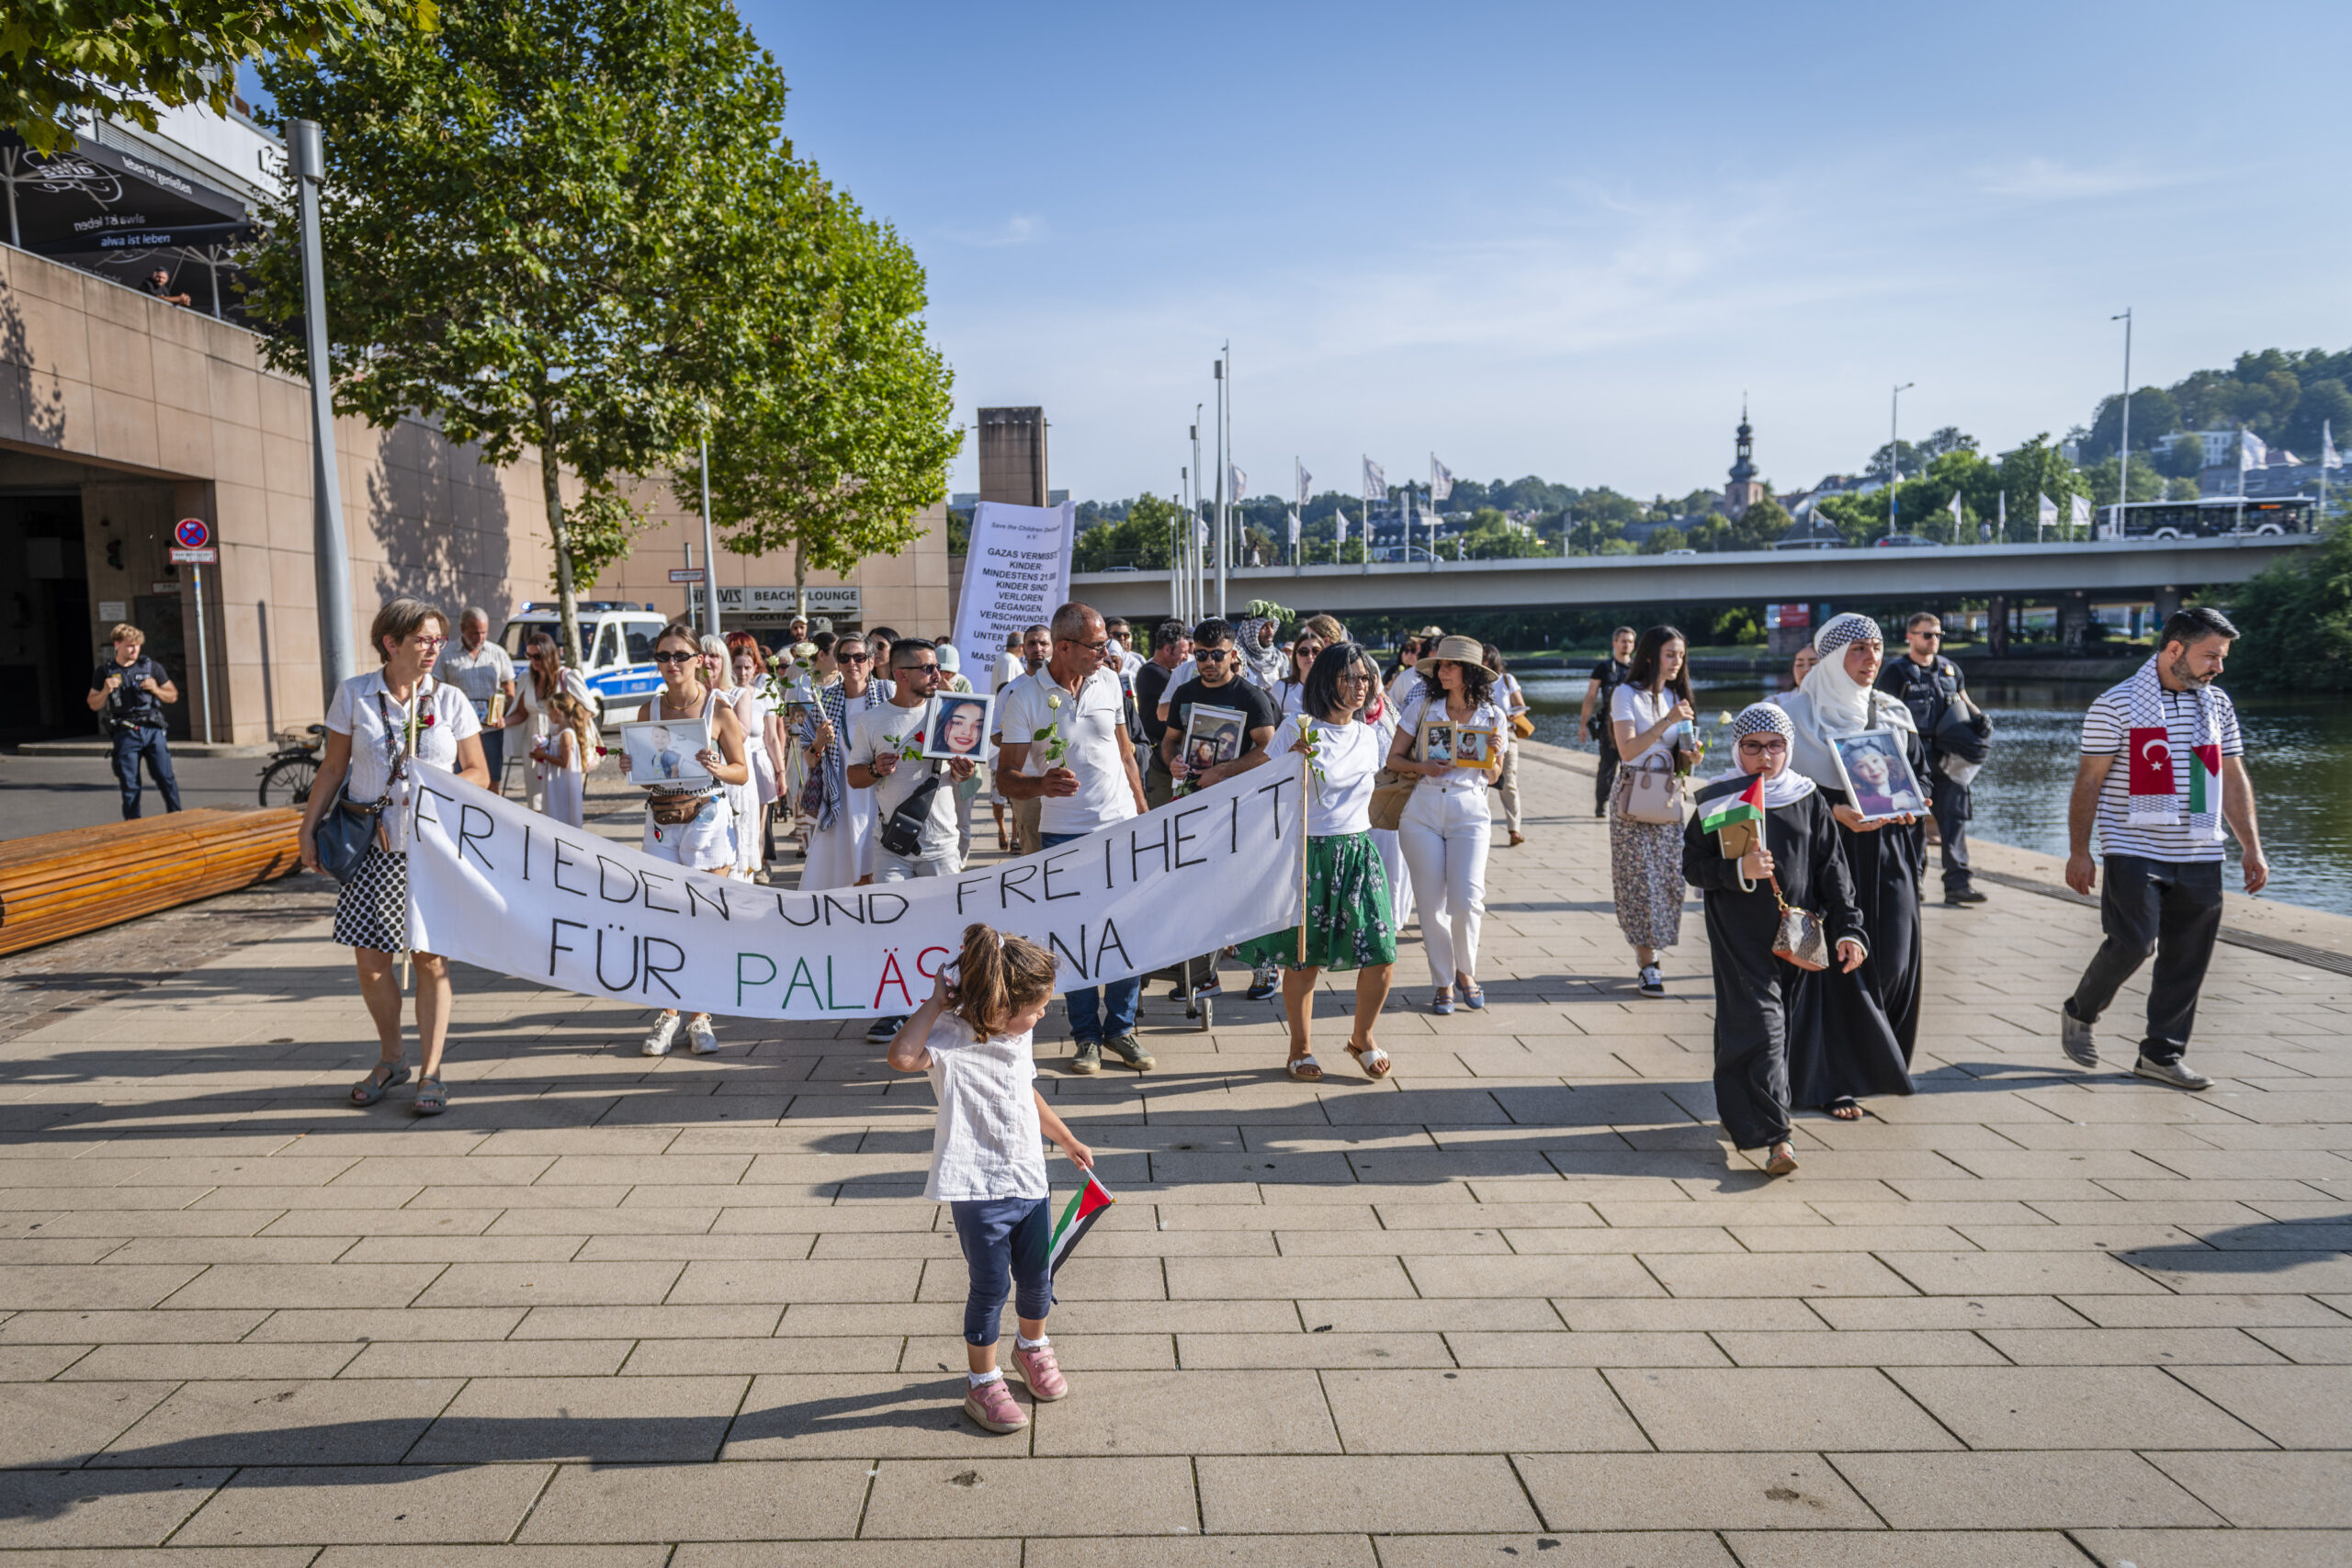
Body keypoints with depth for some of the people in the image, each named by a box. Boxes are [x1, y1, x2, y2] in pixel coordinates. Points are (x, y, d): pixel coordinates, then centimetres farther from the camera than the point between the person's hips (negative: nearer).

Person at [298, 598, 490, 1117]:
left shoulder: (450, 700, 2)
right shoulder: (354, 694, 2)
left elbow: (479, 774, 4)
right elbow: (333, 767, 8)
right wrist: (309, 827, 5)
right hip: (374, 846, 1)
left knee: (431, 958, 0)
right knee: (370, 955, 5)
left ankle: (430, 1073, 10)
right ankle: (391, 1059, 27)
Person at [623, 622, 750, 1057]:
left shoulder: (719, 708, -4)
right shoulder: (652, 708, 6)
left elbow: (743, 772, -1)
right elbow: (644, 771, 14)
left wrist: (717, 769, -21)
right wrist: (629, 768, -7)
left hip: (708, 818, -3)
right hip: (661, 820, 3)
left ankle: (701, 1017, 13)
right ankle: (668, 1014, 15)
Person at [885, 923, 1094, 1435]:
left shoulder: (1020, 1035, 5)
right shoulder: (952, 1040, -20)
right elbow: (902, 1056, -42)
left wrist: (1068, 1140, 32)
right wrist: (936, 1003, -31)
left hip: (1030, 1179, 7)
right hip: (978, 1188, -7)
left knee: (1037, 1277, 19)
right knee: (989, 1287, 3)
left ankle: (1032, 1347, 46)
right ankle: (982, 1383, 22)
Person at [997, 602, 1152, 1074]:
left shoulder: (1108, 682, 5)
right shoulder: (1022, 697, -8)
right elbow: (1006, 777, -8)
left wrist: (1144, 814, 13)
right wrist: (1042, 784, -29)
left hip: (1122, 827, 3)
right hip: (1063, 834, -3)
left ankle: (1120, 1026, 18)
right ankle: (1085, 1035, 18)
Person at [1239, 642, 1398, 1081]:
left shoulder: (1369, 735, 10)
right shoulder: (1297, 731, -5)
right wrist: (1292, 759, -19)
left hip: (1358, 852, 4)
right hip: (1308, 852, -4)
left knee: (1382, 955, -4)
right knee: (1303, 958, 1)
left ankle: (1362, 1038, 20)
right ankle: (1301, 1047, 21)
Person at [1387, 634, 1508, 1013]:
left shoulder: (1492, 715, 7)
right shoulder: (1422, 706, 5)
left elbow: (1491, 777, 13)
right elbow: (1393, 758, 8)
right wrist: (1422, 767, -10)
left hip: (1469, 813, 0)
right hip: (1421, 813, 1)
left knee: (1467, 899, -13)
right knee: (1431, 903, 0)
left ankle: (1465, 971, 12)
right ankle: (1443, 982, 16)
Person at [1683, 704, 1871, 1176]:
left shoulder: (1808, 800, 6)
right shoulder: (1716, 801, -1)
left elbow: (1832, 870, 6)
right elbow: (1693, 866, -1)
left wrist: (1848, 929, -1)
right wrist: (1738, 871, -19)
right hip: (1741, 937, -3)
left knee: (1789, 1028, 8)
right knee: (1760, 1027, -10)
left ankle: (1741, 1109, 27)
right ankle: (1775, 1136, -11)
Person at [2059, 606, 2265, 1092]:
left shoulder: (2218, 705, 11)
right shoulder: (2116, 705, -6)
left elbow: (2233, 779, 17)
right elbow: (2089, 781, -6)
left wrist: (2251, 846, 12)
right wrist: (2078, 852, -8)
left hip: (2199, 857, 5)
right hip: (2134, 851, -5)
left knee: (2188, 959, 4)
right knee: (2133, 943, -14)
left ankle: (2162, 1054, 15)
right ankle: (2080, 1014, 12)